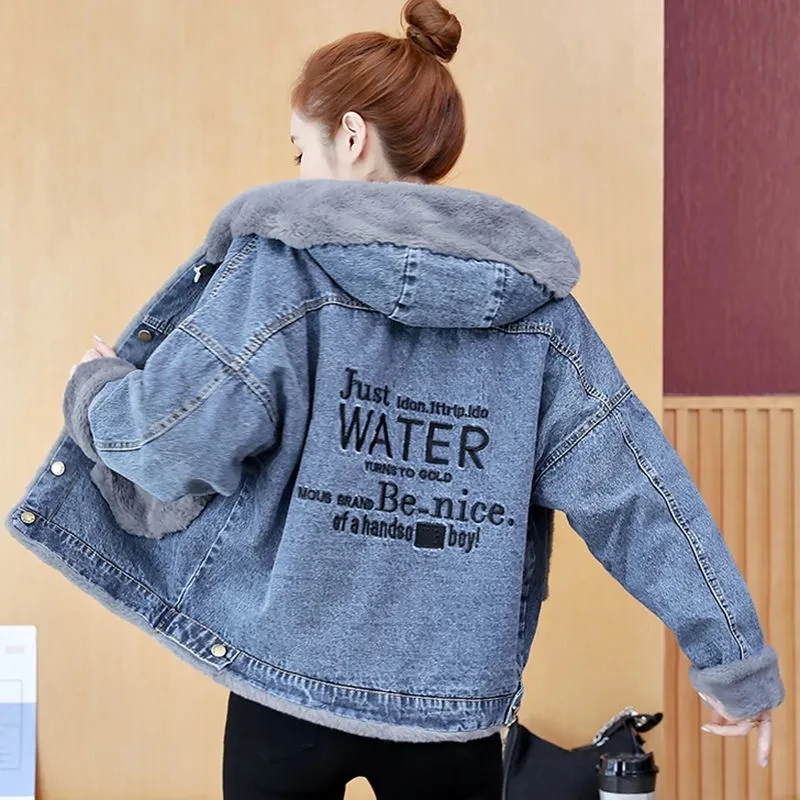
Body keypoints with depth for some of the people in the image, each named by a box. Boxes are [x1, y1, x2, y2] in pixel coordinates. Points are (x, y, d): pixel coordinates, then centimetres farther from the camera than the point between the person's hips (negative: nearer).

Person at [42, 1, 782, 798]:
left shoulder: (282, 264, -10)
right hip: (458, 700, 2)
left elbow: (173, 437, -15)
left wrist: (93, 389, 8)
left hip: (292, 682, -2)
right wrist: (734, 657, 2)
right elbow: (633, 487, -3)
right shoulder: (535, 300, 0)